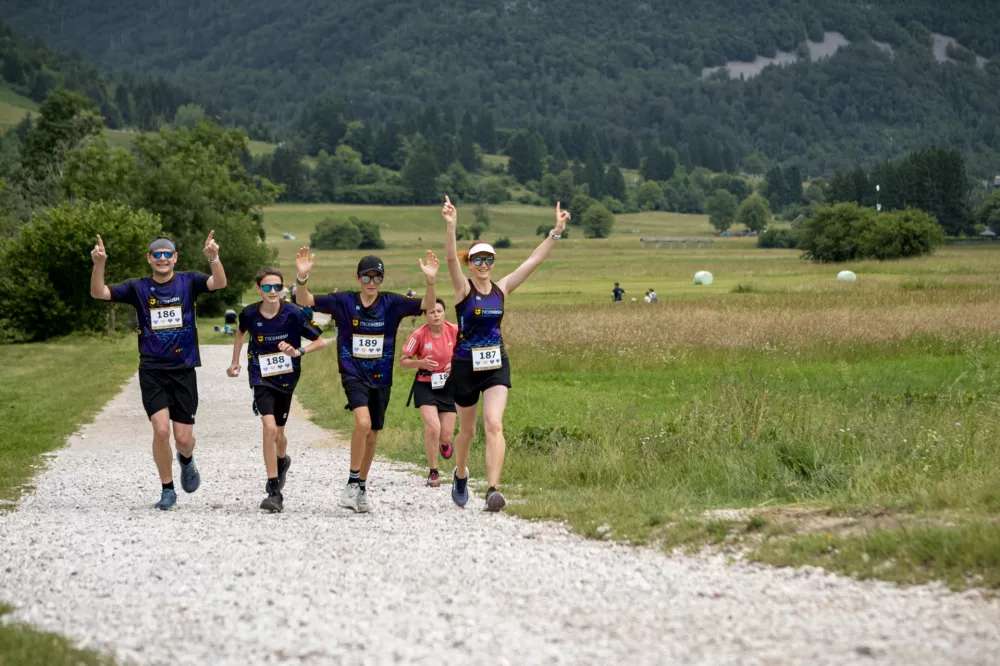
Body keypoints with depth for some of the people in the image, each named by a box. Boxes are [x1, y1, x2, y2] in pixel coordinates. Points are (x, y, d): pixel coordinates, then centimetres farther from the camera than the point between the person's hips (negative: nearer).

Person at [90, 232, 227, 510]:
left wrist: (213, 258, -35)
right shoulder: (138, 288, 3)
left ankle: (186, 460, 38)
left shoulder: (188, 283, 2)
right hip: (152, 372, 0)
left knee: (183, 438, 0)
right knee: (161, 430, -15)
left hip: (184, 370, 0)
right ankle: (167, 490, 4)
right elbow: (98, 293, -6)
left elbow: (219, 283, -16)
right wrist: (99, 264, -24)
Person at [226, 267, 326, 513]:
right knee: (269, 427, -20)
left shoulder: (295, 314, -15)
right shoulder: (250, 314, -9)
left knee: (277, 434, 14)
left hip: (286, 379, 1)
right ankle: (274, 492, -18)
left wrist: (298, 351, -21)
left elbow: (320, 342, -5)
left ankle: (282, 461, 53)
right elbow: (240, 332, 16)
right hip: (261, 379, -1)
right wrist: (235, 362, 16)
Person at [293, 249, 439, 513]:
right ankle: (352, 483, -14)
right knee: (363, 422, -25)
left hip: (381, 378, 3)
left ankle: (362, 488, 27)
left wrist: (430, 282, -30)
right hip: (353, 374, -3)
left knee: (372, 434, 10)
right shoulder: (344, 302, -4)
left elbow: (427, 305, -11)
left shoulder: (391, 303, -2)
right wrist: (302, 277, -29)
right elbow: (305, 301, -9)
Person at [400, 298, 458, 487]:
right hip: (425, 385, -2)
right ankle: (433, 473, -1)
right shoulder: (419, 335, -13)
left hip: (448, 386, 2)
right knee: (433, 428, -20)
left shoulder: (455, 331, -9)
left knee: (446, 436, 1)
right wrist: (421, 363, -23)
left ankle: (444, 443, 44)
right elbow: (403, 361, -5)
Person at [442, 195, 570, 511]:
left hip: (496, 365, 2)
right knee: (467, 430, 13)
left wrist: (556, 232, -6)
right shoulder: (463, 289, -7)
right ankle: (460, 474, 42)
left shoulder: (502, 289, 3)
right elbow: (451, 259, -24)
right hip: (465, 366, -2)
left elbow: (533, 260, 1)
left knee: (494, 424, -16)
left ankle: (493, 489, -24)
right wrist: (451, 226, -40)